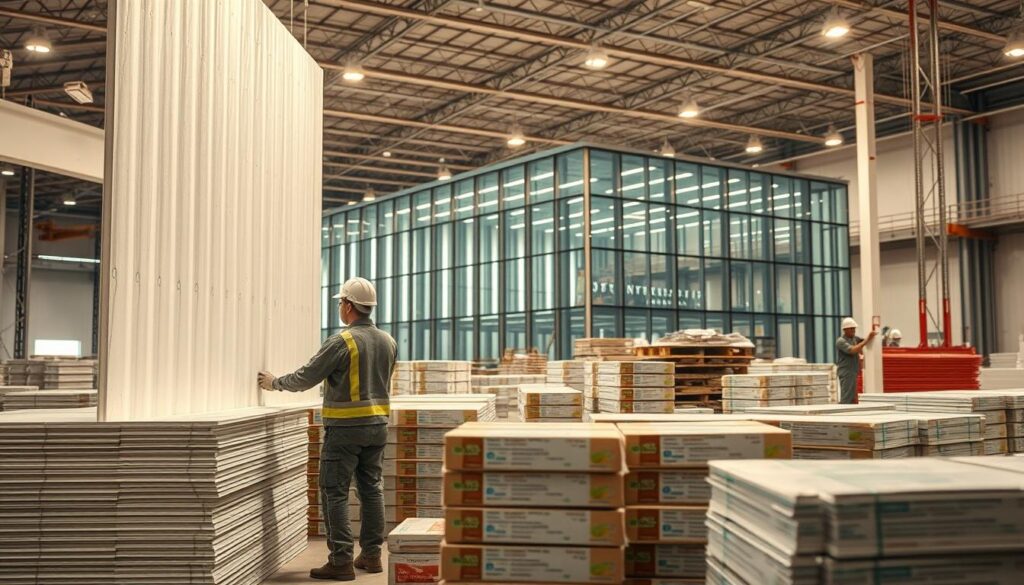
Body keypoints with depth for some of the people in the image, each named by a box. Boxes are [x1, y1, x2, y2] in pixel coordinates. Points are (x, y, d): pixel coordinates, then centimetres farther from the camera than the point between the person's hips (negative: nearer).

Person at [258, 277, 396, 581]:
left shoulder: (341, 342, -15)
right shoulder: (388, 342, 6)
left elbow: (305, 378, -10)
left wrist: (274, 382, 6)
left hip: (345, 427, -7)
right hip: (377, 424, 7)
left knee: (335, 492, 0)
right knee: (371, 488, 12)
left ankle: (341, 561, -1)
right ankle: (371, 555, 17)